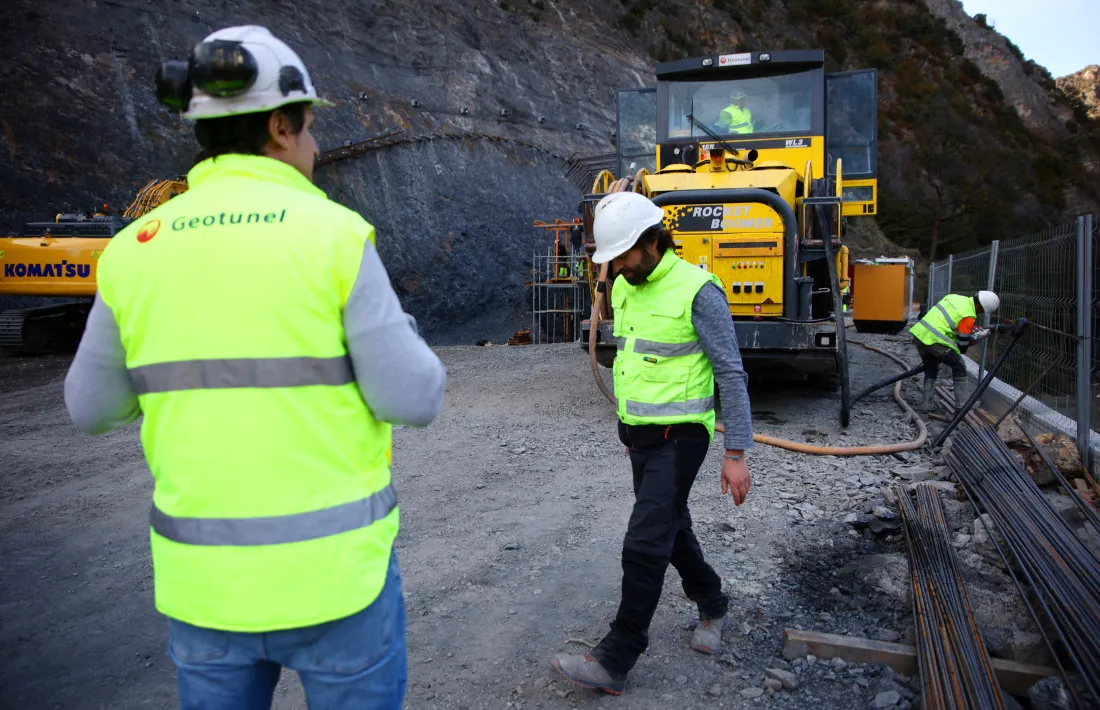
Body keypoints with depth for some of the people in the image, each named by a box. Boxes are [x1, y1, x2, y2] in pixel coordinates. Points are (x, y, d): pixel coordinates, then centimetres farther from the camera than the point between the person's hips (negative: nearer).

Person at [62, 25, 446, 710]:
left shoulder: (138, 248, -1)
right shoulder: (335, 235, -14)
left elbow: (94, 408, 10)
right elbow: (413, 399, -13)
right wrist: (399, 332, 8)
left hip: (205, 570, 4)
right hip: (333, 564, -3)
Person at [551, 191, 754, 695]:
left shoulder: (697, 290, -18)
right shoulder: (623, 288, 6)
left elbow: (731, 375, -16)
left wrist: (736, 453, -16)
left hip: (679, 438, -8)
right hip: (640, 434, 8)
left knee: (644, 543, -8)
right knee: (671, 529, 19)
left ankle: (614, 662, 2)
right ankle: (712, 606, 42)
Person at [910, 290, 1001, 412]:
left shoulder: (954, 297, 13)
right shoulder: (968, 317, -7)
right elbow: (962, 347, 0)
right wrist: (976, 337, 18)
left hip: (919, 334, 7)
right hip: (934, 341, -7)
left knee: (931, 369, 25)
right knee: (959, 367, 13)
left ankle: (926, 404, 23)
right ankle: (964, 405, 15)